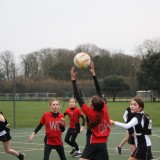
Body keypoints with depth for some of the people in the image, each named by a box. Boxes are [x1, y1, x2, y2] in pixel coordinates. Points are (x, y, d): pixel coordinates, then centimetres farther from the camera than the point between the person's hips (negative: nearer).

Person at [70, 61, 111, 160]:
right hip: (103, 144, 5)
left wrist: (73, 79, -9)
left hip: (92, 144, -5)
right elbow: (99, 92, 5)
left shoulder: (90, 113, -12)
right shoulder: (104, 110, -2)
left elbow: (78, 98, -11)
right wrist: (94, 74, 8)